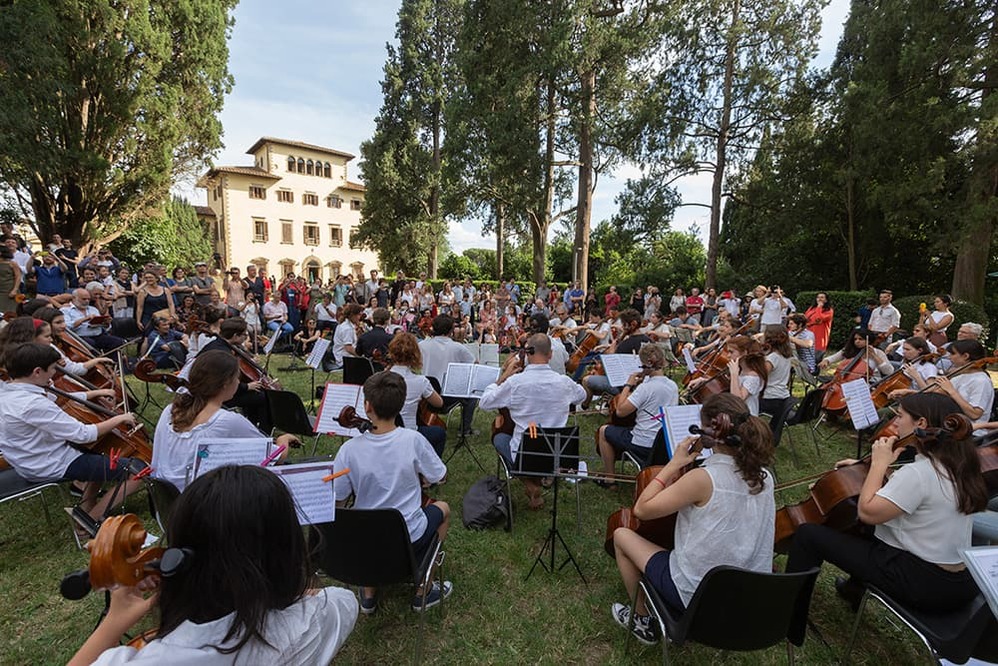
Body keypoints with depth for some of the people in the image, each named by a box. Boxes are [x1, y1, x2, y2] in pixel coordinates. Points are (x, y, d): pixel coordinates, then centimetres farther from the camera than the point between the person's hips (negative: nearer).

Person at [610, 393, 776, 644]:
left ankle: (642, 619, 27)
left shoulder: (703, 478, -28)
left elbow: (641, 509, -19)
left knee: (621, 534, 12)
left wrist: (673, 464, -15)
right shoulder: (763, 476, -7)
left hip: (697, 595, -7)